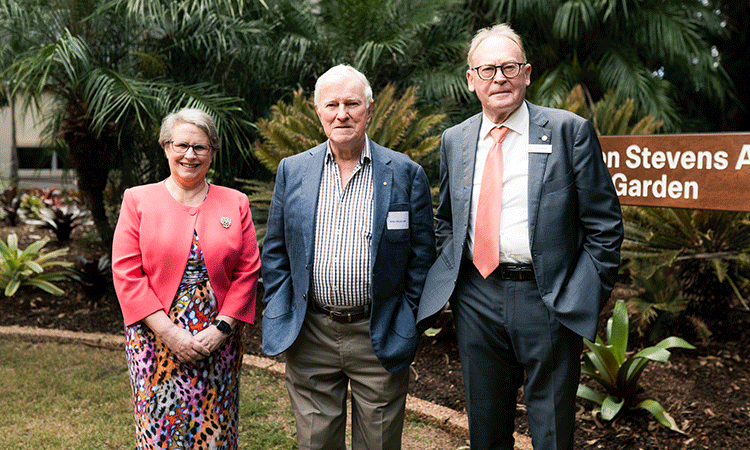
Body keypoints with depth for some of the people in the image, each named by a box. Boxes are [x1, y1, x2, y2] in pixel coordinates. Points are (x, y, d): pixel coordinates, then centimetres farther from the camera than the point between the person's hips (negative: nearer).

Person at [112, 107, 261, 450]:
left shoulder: (235, 204, 8)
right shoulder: (138, 200, 4)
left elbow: (248, 271, 3)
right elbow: (127, 274, -3)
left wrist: (222, 328, -8)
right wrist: (169, 332, -11)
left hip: (218, 341, 1)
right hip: (155, 340, -1)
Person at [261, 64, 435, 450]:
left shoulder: (406, 173, -1)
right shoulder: (292, 171, 5)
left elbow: (422, 255, 1)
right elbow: (274, 251, 8)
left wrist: (408, 325, -3)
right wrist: (280, 320, 2)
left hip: (380, 339, -1)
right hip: (309, 336, 2)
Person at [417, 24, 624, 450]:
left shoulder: (570, 131, -5)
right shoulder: (455, 140, 8)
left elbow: (604, 225, -5)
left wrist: (587, 301, -8)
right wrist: (452, 279, 8)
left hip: (547, 300, -3)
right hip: (476, 299, 4)